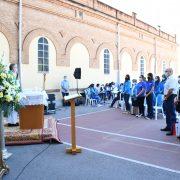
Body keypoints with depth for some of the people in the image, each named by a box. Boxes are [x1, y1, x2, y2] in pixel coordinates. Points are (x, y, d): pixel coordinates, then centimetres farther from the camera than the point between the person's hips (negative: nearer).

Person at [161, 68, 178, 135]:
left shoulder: (172, 79, -14)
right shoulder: (168, 79, 16)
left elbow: (171, 90, -23)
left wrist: (166, 97, -15)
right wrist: (165, 97, 12)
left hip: (170, 97, -10)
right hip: (167, 98, 10)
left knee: (172, 114, -6)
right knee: (168, 113, 17)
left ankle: (173, 129, -2)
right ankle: (168, 127, 30)